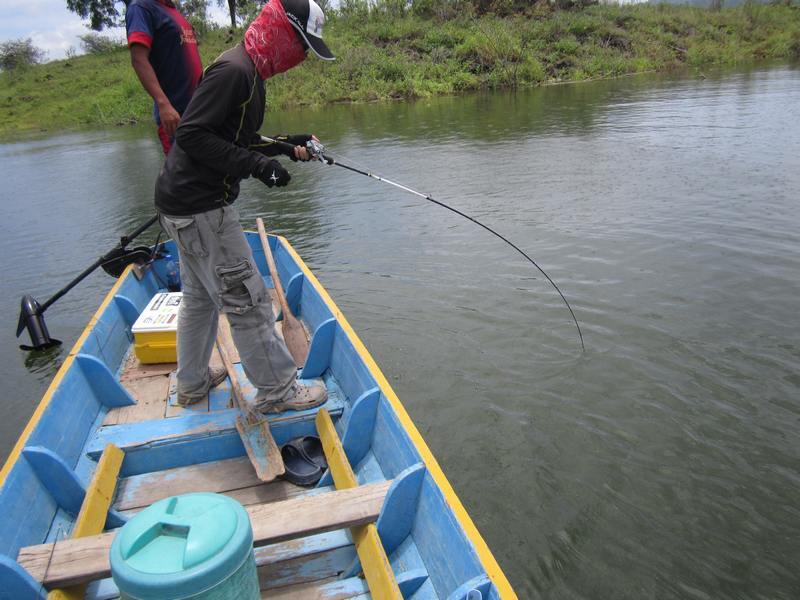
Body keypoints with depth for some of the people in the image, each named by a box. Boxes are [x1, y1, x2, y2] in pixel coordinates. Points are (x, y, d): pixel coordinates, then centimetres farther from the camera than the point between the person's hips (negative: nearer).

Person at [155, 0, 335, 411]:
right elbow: (192, 135, -23)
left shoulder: (248, 73, 15)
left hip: (188, 205, 11)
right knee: (246, 299, -3)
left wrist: (286, 146, 10)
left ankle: (192, 383, 35)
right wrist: (256, 165, -25)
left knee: (200, 297, 20)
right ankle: (277, 390, 10)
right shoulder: (233, 70, -17)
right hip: (200, 207, -11)